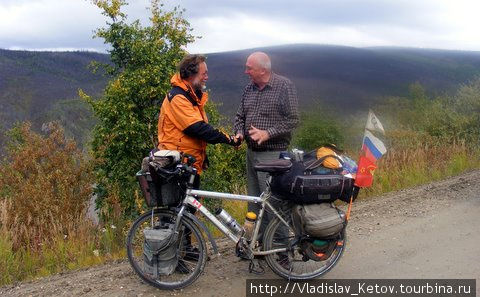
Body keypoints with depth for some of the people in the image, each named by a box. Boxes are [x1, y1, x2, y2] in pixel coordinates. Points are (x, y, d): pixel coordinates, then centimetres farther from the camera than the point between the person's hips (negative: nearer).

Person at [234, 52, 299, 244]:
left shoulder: (284, 86, -7)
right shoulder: (249, 89, 12)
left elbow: (292, 120, -11)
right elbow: (240, 116, 19)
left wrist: (267, 133, -20)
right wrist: (239, 133, -1)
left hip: (273, 154, -7)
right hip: (251, 152, 7)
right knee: (254, 199, 13)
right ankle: (257, 239, 26)